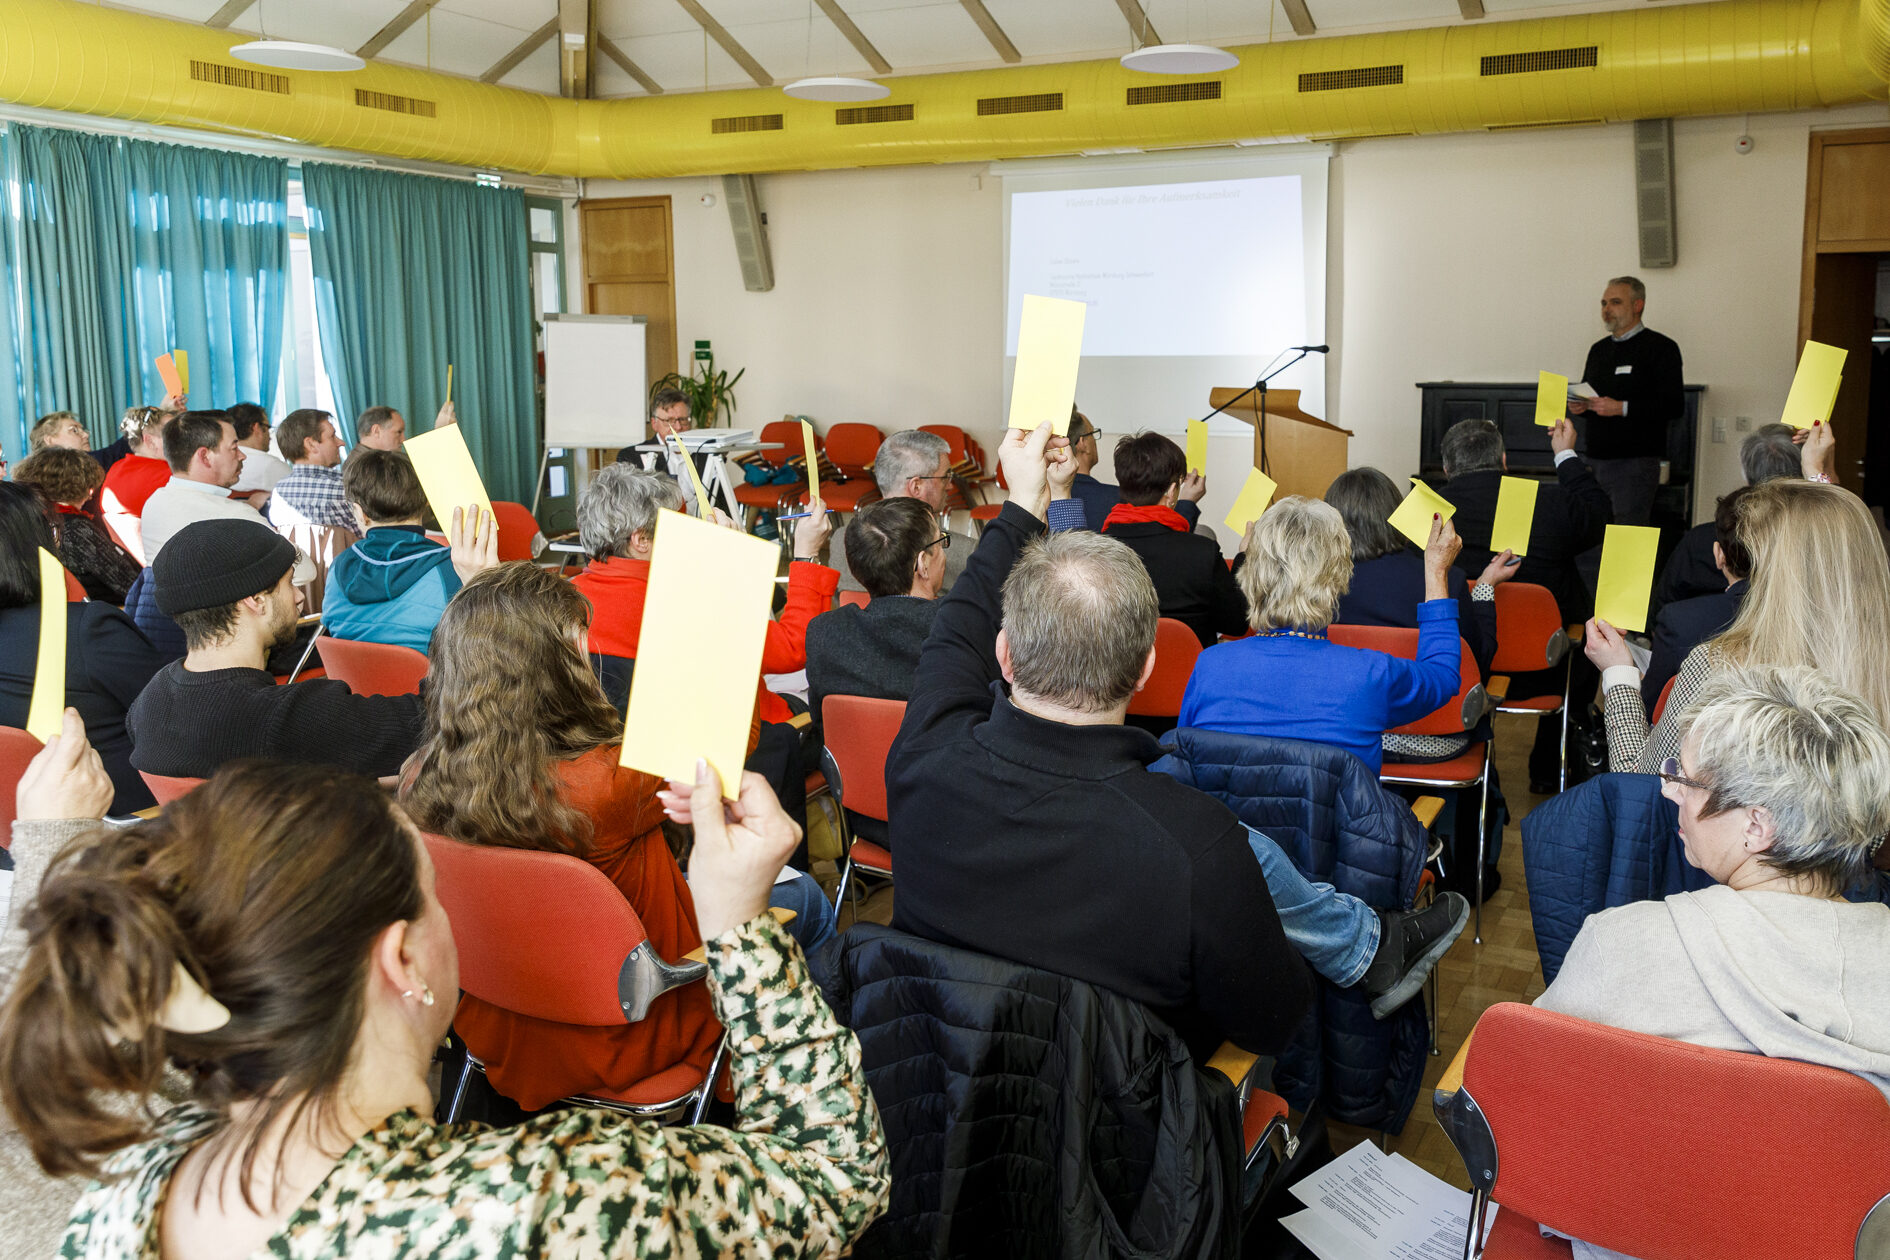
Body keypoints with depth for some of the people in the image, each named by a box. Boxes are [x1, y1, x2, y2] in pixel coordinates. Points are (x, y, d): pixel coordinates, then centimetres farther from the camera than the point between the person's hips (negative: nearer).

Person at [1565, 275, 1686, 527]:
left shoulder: (1660, 347, -4)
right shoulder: (1598, 350, 18)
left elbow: (1674, 406, -12)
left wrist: (1621, 408, -21)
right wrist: (1579, 405, 2)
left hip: (1636, 460, -6)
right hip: (1597, 459, 6)